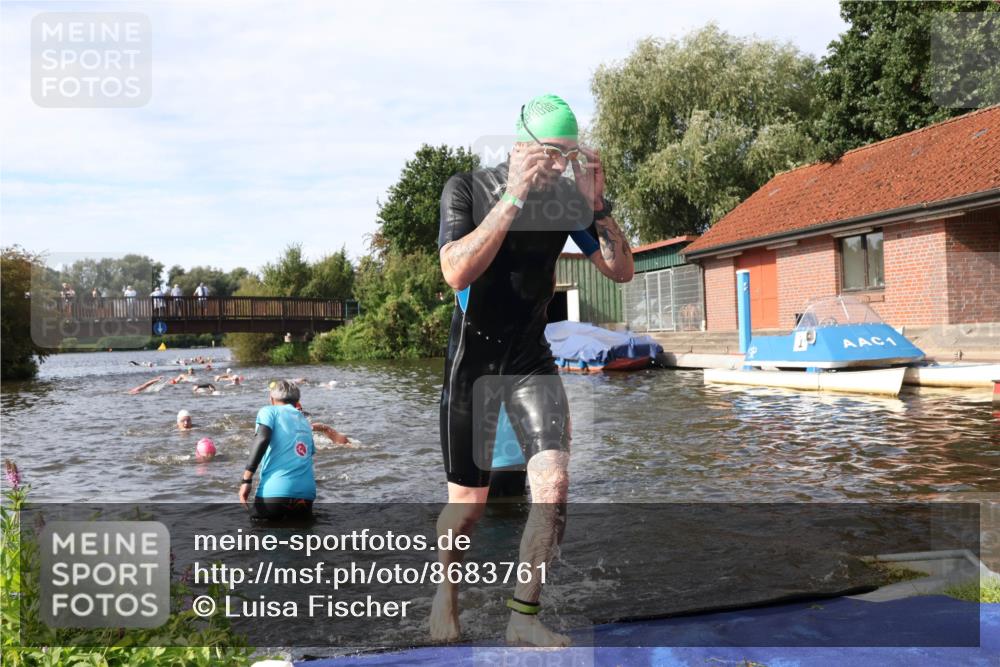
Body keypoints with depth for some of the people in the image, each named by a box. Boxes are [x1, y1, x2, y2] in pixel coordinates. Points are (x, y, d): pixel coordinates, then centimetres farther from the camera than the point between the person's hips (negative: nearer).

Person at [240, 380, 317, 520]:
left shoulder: (269, 411, 11)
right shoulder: (305, 421, 25)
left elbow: (262, 439, -8)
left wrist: (246, 479, -9)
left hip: (275, 491, -4)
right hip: (306, 493, 4)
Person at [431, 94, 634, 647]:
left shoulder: (566, 198, -3)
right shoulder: (467, 189, -12)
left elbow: (622, 271, -3)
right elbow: (457, 273, -28)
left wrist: (596, 205, -17)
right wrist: (514, 197, -32)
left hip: (532, 359, 3)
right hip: (472, 359, -2)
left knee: (553, 484, -16)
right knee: (468, 505, 6)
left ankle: (523, 617, 2)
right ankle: (446, 590, 36)